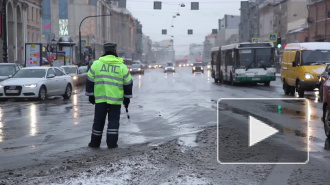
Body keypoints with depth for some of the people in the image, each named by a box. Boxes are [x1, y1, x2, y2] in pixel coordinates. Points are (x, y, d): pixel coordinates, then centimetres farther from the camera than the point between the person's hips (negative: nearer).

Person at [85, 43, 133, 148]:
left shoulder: (96, 64, 2)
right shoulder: (122, 66, 3)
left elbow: (90, 81, 4)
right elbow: (128, 83, 6)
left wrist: (90, 95, 11)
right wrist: (127, 98, 15)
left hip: (100, 98, 1)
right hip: (116, 99, -1)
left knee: (99, 120, 10)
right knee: (113, 121, 6)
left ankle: (95, 142, 17)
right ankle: (112, 143, 4)